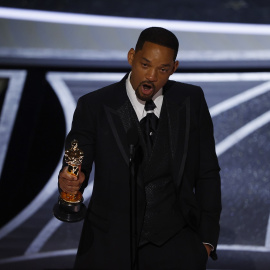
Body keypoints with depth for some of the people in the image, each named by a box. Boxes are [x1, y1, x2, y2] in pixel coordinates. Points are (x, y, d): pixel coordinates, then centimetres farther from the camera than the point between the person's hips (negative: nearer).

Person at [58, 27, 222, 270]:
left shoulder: (192, 101, 2)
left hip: (175, 244, 2)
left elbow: (207, 173, 6)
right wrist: (70, 180, -30)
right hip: (111, 247, -2)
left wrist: (207, 239, 3)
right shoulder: (94, 107, -4)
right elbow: (77, 166, -6)